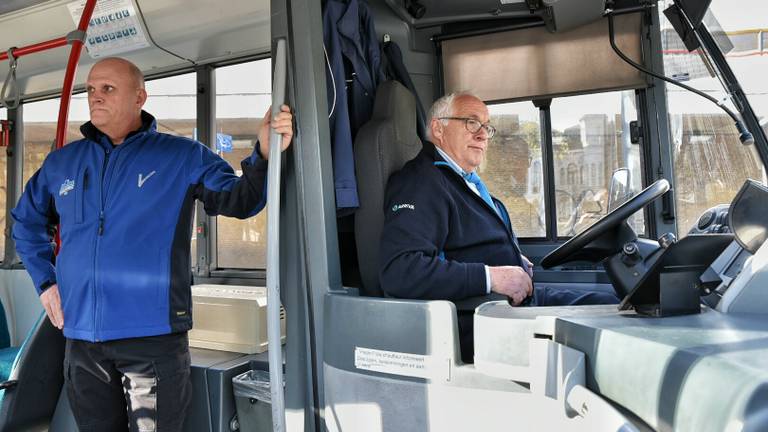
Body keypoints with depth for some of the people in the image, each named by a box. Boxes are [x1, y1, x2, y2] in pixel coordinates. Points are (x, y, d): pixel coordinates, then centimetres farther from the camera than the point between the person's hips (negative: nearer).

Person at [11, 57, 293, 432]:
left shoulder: (182, 156, 0)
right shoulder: (62, 162, 11)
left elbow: (238, 200, -7)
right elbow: (26, 221, 25)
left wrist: (265, 155, -26)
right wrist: (45, 281, 13)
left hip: (154, 334, -4)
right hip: (81, 336, 4)